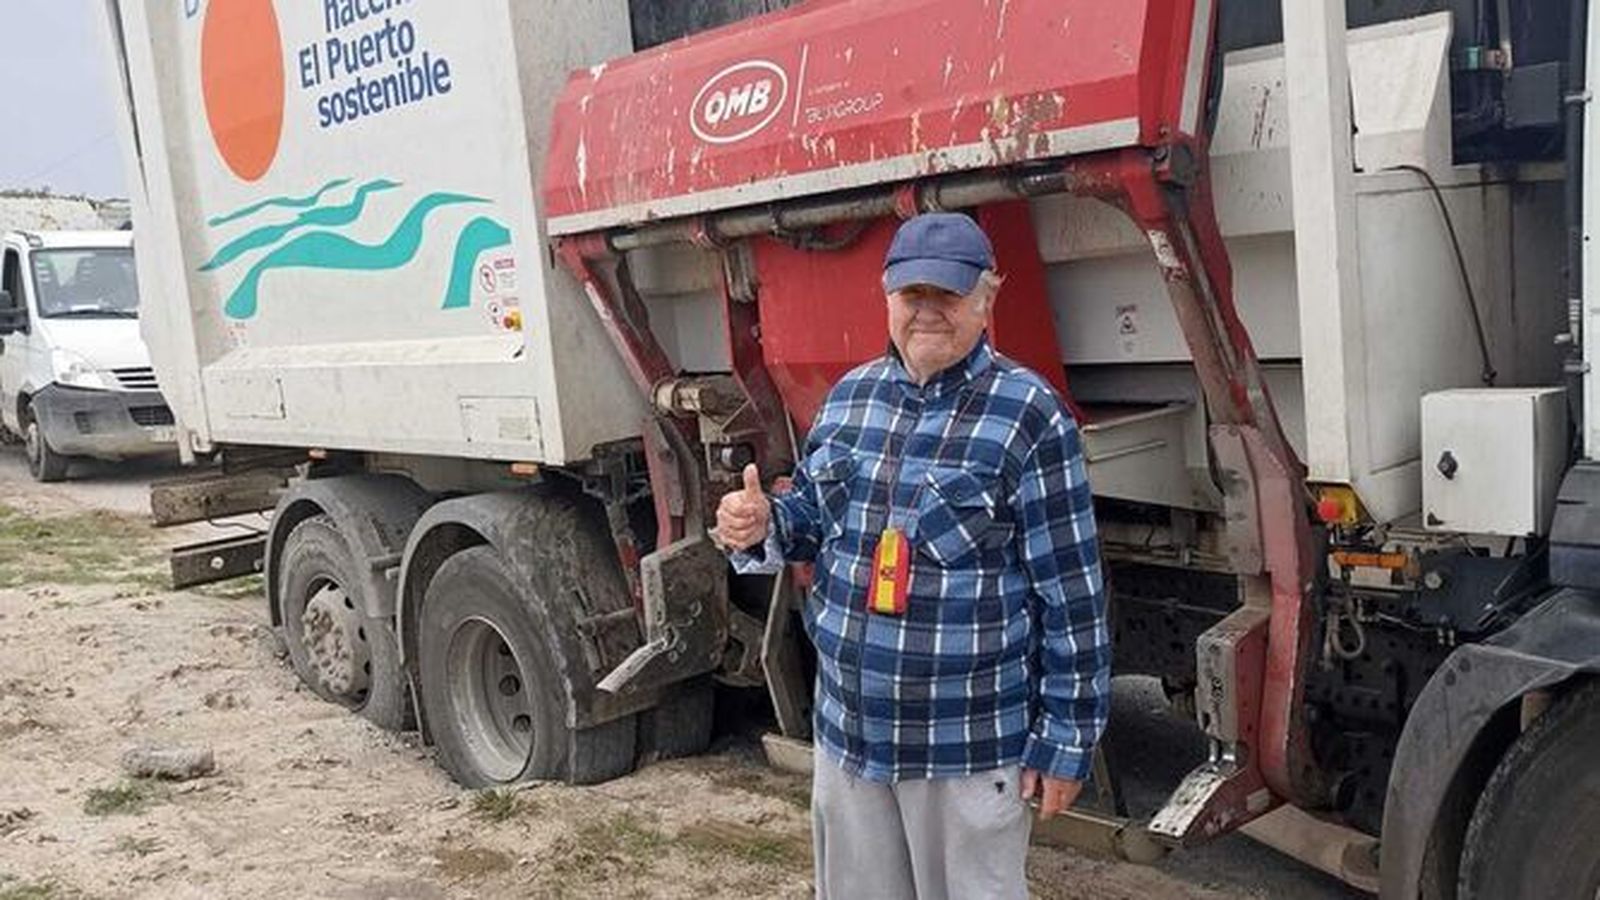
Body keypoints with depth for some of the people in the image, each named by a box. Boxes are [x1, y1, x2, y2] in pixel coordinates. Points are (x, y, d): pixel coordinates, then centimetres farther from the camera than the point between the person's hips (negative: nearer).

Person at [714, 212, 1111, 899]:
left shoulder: (1030, 416, -13)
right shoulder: (850, 395, 5)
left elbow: (1071, 594, -12)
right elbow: (813, 517, 17)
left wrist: (1065, 740, -10)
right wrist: (760, 528, -7)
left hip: (968, 744, -5)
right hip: (847, 730, 6)